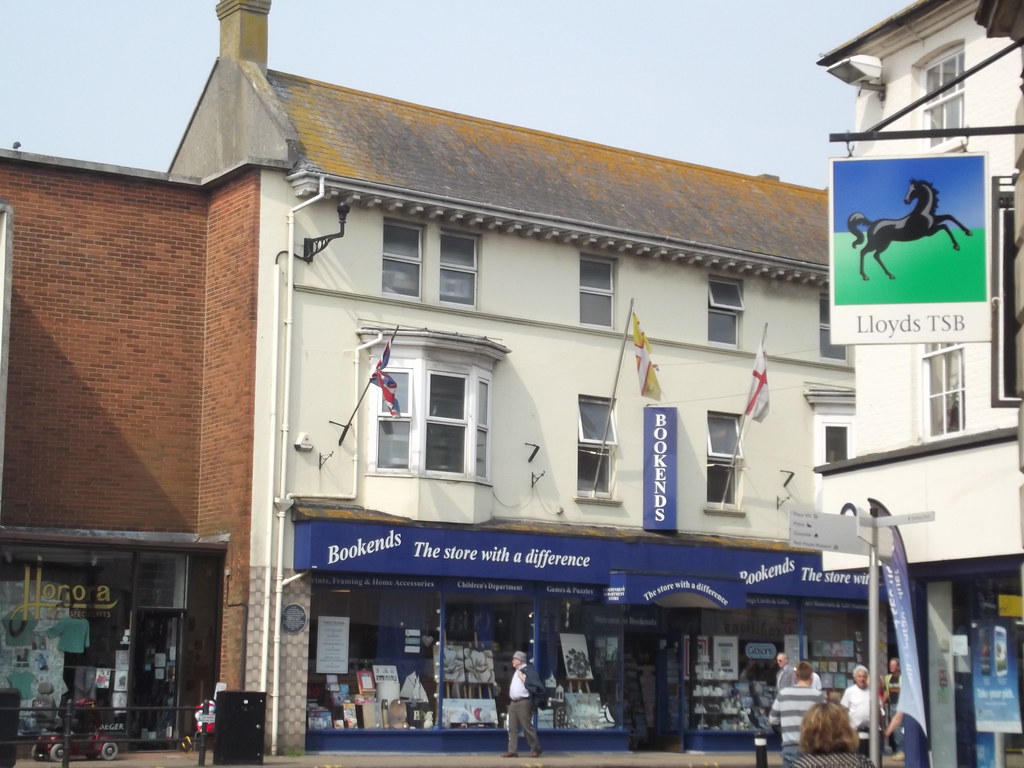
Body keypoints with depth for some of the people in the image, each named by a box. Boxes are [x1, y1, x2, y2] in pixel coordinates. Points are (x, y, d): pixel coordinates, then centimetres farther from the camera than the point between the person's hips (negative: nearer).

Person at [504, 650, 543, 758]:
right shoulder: (516, 672, 19)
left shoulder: (529, 670, -10)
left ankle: (536, 749, 5)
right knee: (512, 728, 4)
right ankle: (512, 750, 4)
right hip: (513, 702, 9)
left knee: (527, 726, -6)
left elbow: (535, 685, -18)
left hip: (524, 702, -9)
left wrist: (524, 679, -17)